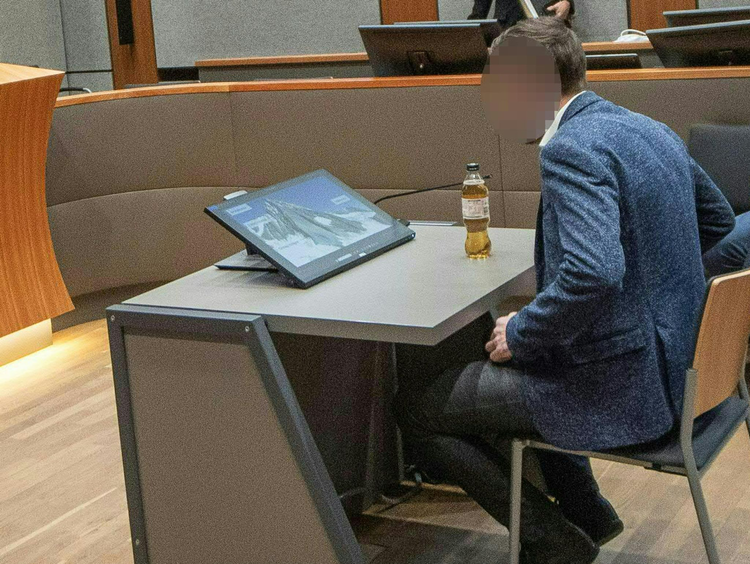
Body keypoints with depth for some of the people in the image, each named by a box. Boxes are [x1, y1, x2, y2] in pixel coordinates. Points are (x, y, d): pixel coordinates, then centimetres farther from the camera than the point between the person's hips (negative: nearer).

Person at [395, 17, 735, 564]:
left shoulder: (572, 148, -21)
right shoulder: (652, 130, 8)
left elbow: (591, 274, -33)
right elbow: (718, 219, 21)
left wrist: (519, 335, -18)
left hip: (622, 387, -10)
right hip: (674, 357, 10)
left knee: (414, 407, 0)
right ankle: (585, 511, 33)